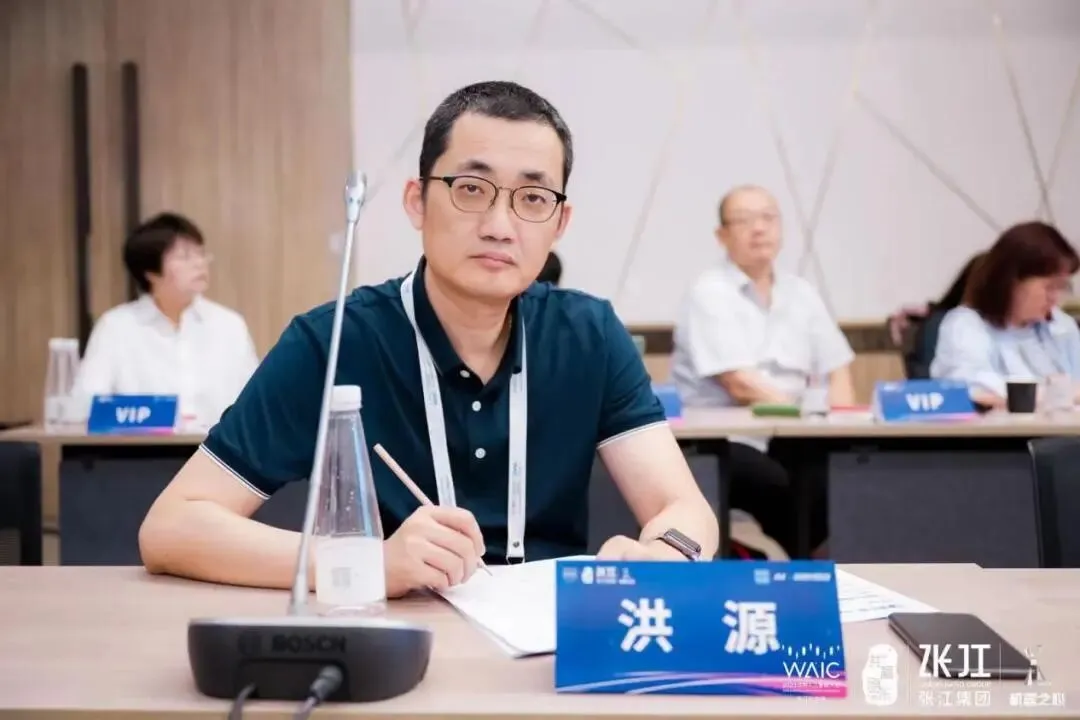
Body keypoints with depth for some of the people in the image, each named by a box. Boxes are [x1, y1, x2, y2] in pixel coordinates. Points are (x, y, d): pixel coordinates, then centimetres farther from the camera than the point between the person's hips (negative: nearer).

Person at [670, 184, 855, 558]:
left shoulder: (800, 293, 13)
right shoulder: (711, 293, -7)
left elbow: (836, 373, 12)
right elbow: (741, 386, -16)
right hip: (723, 440, -5)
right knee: (794, 492, -31)